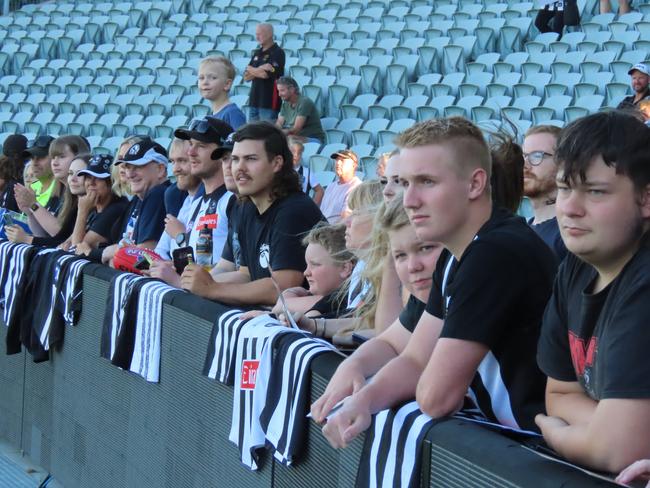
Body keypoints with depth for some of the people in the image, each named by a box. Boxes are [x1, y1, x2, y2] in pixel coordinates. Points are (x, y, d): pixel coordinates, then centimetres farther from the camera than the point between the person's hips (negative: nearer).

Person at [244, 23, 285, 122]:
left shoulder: (277, 53, -6)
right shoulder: (257, 53, 17)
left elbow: (266, 74, -17)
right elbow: (246, 77, 11)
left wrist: (251, 69, 2)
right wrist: (259, 70, -8)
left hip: (269, 101, -7)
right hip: (254, 100, 7)